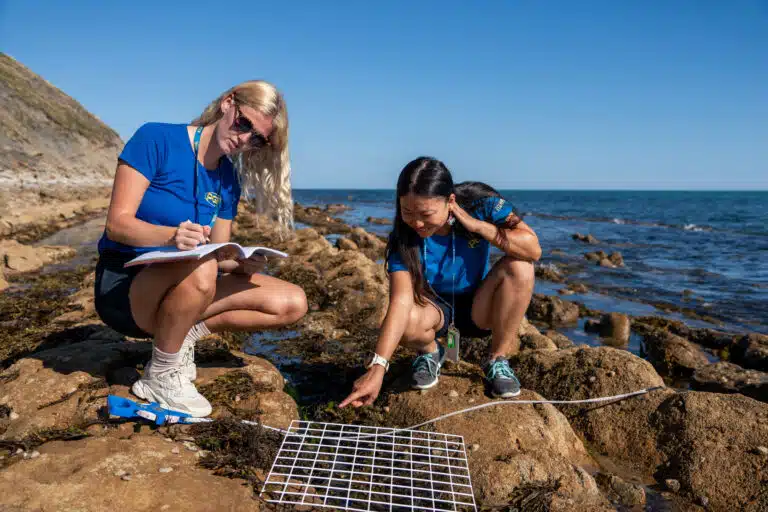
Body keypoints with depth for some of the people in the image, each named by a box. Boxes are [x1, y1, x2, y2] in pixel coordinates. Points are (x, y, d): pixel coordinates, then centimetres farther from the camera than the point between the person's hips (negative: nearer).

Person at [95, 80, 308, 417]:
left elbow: (218, 255, 3)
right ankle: (160, 377, -14)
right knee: (200, 269, -40)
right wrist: (172, 235, -37)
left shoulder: (229, 180, 3)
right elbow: (118, 223, -18)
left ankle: (185, 332, 0)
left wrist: (242, 264, -20)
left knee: (293, 303, -7)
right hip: (124, 284, -5)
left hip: (179, 289, 5)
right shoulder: (156, 139, -12)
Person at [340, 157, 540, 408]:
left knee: (519, 266, -28)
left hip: (479, 308, 1)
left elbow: (533, 249, -27)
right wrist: (377, 367, -42)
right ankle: (430, 353, 4)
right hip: (434, 308, -1)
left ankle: (498, 360, -8)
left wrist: (476, 225, -33)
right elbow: (401, 301, -33)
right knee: (407, 321, -36)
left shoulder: (480, 203, -21)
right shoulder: (403, 236, -24)